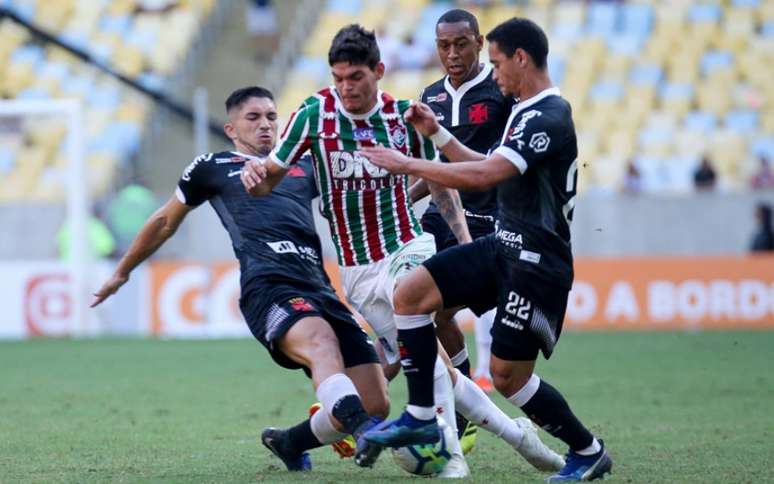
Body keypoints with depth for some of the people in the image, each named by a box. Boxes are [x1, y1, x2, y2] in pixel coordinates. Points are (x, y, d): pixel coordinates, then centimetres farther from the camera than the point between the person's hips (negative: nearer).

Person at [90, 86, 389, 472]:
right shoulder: (212, 167, 22)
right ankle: (363, 432, -65)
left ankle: (288, 443, 19)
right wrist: (122, 273, 42)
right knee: (323, 346, -38)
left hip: (321, 291, 5)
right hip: (269, 286, -5)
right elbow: (165, 222, 35)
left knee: (375, 405, -8)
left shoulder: (303, 167, 30)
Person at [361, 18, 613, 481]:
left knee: (508, 375, -5)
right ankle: (421, 417, 2)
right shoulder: (524, 112, 13)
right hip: (504, 245, 9)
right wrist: (437, 134, 18)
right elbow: (491, 169, 25)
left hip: (536, 261, -9)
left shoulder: (550, 117, -19)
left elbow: (485, 175, -28)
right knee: (411, 294, -3)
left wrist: (409, 164, -22)